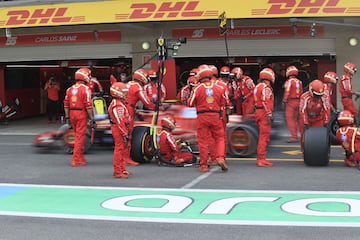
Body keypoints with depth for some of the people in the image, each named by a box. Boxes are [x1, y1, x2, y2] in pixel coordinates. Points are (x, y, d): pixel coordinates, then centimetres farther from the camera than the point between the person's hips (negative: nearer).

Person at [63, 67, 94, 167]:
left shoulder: (70, 89, 9)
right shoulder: (85, 89, -11)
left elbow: (66, 104, 10)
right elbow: (88, 105, -14)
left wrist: (67, 117, 16)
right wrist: (91, 118, -9)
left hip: (72, 114, 6)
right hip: (81, 114, -6)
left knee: (78, 136, 18)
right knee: (80, 137, -1)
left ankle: (80, 157, 26)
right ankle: (76, 159, -1)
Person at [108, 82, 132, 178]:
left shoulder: (119, 103, 17)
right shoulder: (118, 105, -18)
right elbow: (119, 121, -23)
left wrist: (126, 132, 23)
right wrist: (125, 134, -22)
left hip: (120, 129, 11)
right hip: (119, 130, -11)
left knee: (121, 150, 18)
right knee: (119, 149, -7)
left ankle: (122, 169, 28)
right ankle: (118, 172, -4)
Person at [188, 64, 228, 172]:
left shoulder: (197, 89, -8)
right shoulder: (219, 88, 1)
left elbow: (190, 104, -1)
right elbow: (223, 103, 10)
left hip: (202, 117, -2)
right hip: (216, 116, 2)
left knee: (203, 141, 5)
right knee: (220, 138, 14)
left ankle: (204, 165, 8)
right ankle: (221, 158, -4)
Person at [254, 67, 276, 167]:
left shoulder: (258, 86, 17)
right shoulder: (266, 88, -13)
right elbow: (265, 102, -21)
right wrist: (269, 114, -21)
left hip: (258, 112, 10)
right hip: (264, 113, -10)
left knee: (263, 136, 16)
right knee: (264, 136, -7)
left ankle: (261, 158, 21)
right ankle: (261, 159, -7)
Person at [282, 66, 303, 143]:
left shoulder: (289, 81, -12)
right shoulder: (299, 82, 9)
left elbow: (287, 92, -15)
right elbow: (301, 93, 12)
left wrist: (284, 101, -3)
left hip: (290, 102, -7)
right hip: (298, 102, 7)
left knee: (290, 119, -6)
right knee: (295, 119, 15)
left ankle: (294, 136, -12)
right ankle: (295, 135, 20)